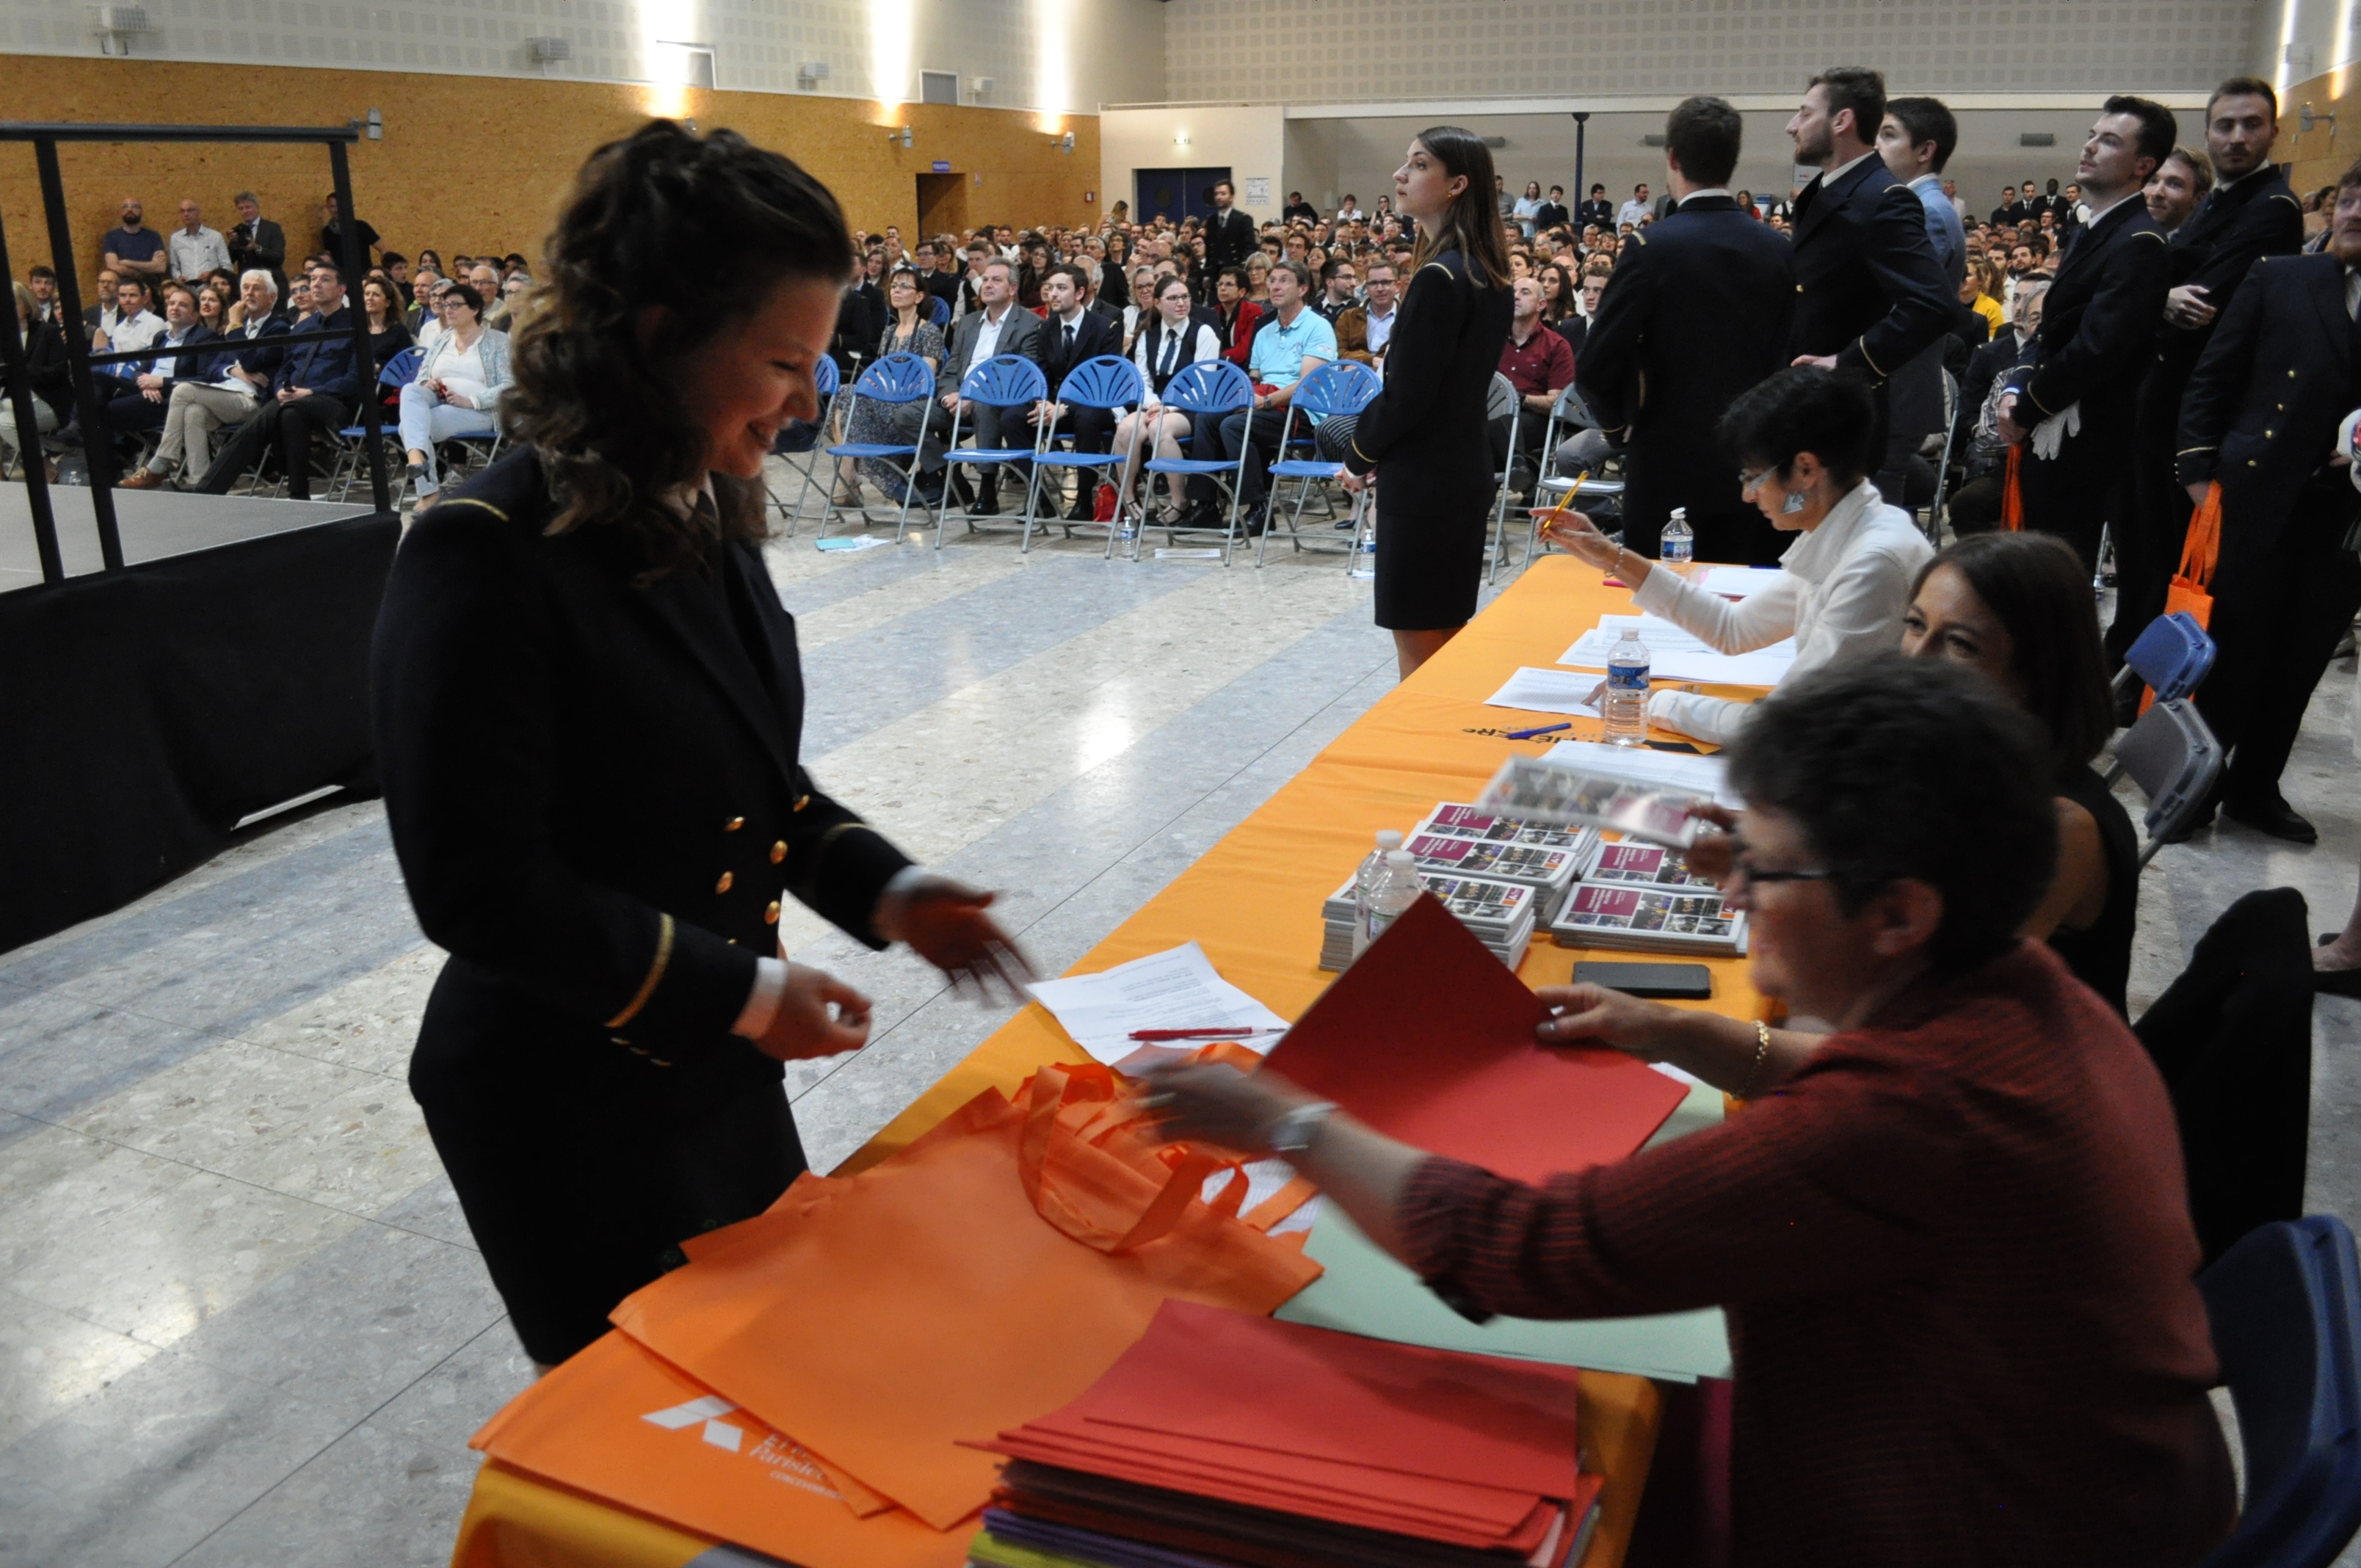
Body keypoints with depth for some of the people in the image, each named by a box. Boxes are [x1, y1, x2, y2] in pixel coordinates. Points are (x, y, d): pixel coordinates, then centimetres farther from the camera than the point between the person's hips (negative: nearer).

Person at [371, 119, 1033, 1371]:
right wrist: (744, 992, -21)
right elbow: (479, 887, -24)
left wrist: (886, 891, -2)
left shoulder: (701, 515, 1)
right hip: (566, 1112, -7)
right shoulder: (490, 557, -24)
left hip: (717, 1067, 8)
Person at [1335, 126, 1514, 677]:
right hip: (1464, 470, 9)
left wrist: (1360, 455, -1)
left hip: (1423, 482, -9)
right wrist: (1377, 452, 12)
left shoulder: (1439, 277, -18)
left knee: (1419, 651, 0)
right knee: (1448, 641, 17)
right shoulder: (1487, 273, 10)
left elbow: (1405, 396, -19)